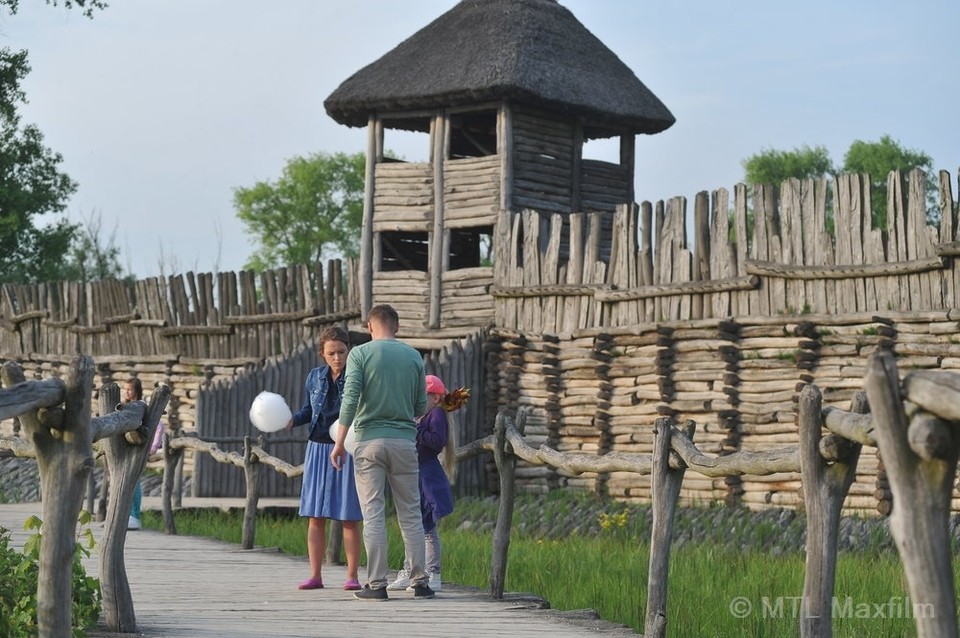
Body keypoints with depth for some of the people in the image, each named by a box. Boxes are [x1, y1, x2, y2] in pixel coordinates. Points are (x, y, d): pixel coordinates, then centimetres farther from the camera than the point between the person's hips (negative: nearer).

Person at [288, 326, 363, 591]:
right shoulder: (314, 377, 5)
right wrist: (290, 420, -3)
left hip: (349, 451, -4)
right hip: (319, 449, 4)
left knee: (349, 517, -1)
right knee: (315, 515, 3)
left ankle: (352, 576, 5)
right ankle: (315, 575, 9)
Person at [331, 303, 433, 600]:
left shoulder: (360, 354, -2)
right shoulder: (413, 356, 7)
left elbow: (350, 399, -10)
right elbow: (421, 406, 11)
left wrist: (339, 443, -6)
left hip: (370, 440, -2)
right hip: (405, 440, 2)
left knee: (373, 514, 0)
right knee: (410, 513, 8)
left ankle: (377, 584, -1)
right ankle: (419, 581, 7)